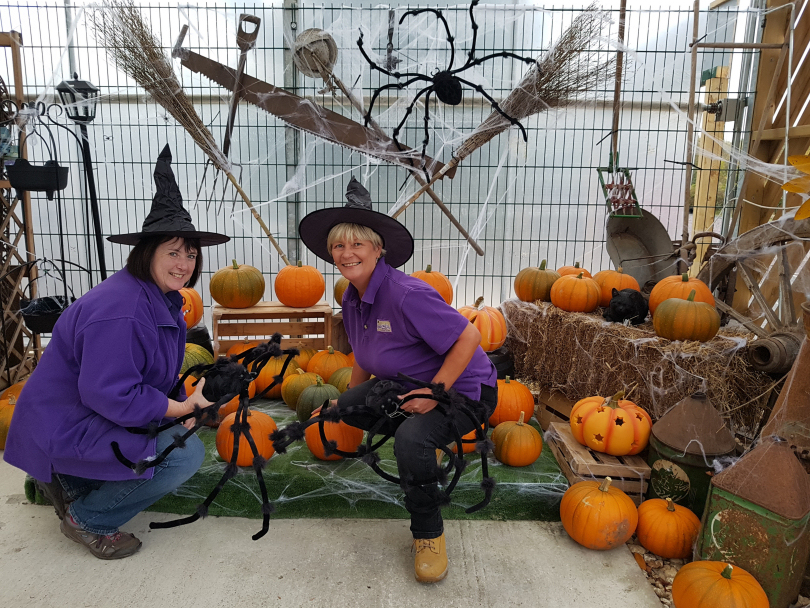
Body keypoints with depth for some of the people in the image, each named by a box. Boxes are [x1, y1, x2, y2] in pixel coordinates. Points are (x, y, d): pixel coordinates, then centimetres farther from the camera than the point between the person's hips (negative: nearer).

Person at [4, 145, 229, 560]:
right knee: (185, 454, -19)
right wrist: (184, 407, -21)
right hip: (64, 429, -10)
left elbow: (155, 375, 12)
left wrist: (188, 401, -3)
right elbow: (110, 395, -29)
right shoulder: (120, 309, -28)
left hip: (93, 416, 10)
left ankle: (71, 482, 17)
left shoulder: (162, 299, 4)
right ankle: (87, 520, 1)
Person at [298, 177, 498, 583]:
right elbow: (364, 356, 15)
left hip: (463, 387, -9)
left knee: (411, 439, -32)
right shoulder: (352, 299, 0)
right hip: (407, 383, 9)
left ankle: (428, 533, -5)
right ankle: (421, 449, 25)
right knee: (349, 408, 4)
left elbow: (468, 337, -27)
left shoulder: (407, 294, -28)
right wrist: (348, 398, 21)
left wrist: (435, 393, -27)